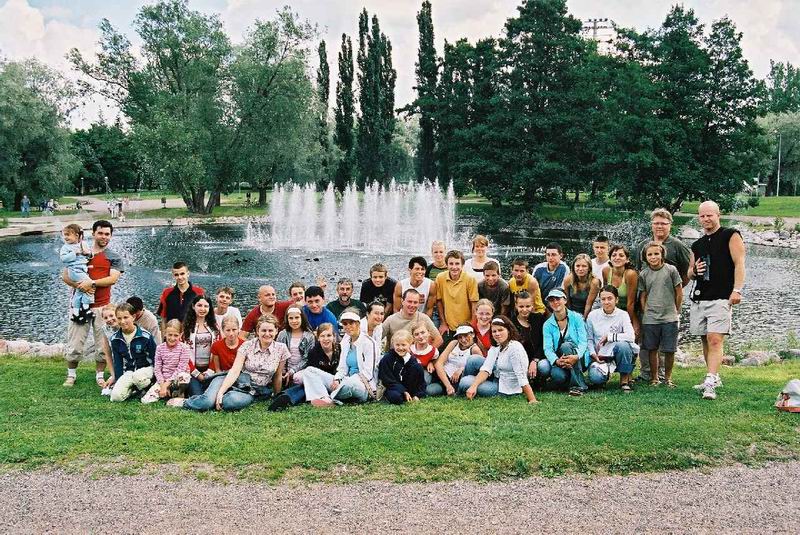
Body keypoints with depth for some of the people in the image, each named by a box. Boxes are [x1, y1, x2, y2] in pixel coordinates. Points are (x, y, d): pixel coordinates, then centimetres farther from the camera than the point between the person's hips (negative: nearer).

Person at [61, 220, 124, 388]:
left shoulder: (114, 258, 7)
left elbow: (113, 278, -7)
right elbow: (65, 275, 5)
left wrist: (92, 283, -18)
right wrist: (80, 285, -12)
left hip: (102, 305, 0)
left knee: (102, 344, 2)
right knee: (74, 343, 2)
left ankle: (100, 376, 16)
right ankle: (71, 375, 18)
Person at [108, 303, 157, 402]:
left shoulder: (145, 336, -14)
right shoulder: (115, 339, -1)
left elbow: (155, 358, -5)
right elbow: (118, 362, 8)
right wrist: (119, 381, 4)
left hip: (146, 368, -4)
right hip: (128, 371, 4)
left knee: (137, 376, -40)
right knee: (116, 396, -20)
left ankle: (148, 387, -7)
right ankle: (134, 388, 8)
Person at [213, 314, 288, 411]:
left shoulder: (281, 349, -3)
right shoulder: (247, 346, -4)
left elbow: (277, 376, 6)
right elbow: (234, 371, -12)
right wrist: (221, 392, -24)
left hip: (260, 391, 0)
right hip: (242, 383, 1)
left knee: (230, 402, -31)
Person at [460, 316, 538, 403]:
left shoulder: (515, 348, -21)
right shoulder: (494, 348, 2)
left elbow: (522, 377, -26)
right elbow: (486, 369, -12)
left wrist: (532, 400, -30)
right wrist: (473, 386, -28)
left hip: (506, 390, -8)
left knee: (465, 383, -19)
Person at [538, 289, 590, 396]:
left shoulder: (576, 318, -2)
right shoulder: (548, 325, 5)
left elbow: (583, 342, -11)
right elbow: (547, 348, -7)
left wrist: (576, 357, -33)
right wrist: (556, 361, -30)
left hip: (580, 360, -2)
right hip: (558, 360, 2)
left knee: (566, 345, -33)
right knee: (543, 367, -30)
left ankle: (578, 385, -25)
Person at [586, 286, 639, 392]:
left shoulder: (622, 315, -4)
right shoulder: (593, 315, 2)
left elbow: (631, 337, -19)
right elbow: (589, 339, 5)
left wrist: (608, 337, -17)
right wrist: (593, 354, -10)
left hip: (617, 355, 0)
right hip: (600, 356, 1)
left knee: (623, 345, -36)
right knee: (595, 378, -30)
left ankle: (624, 379, -12)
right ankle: (606, 371, 11)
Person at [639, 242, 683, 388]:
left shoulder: (671, 270, -3)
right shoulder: (643, 274, 2)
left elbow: (679, 292, 4)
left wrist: (676, 311, 6)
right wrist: (645, 313, 4)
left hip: (670, 318, -1)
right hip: (650, 319, 2)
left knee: (670, 350, 2)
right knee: (652, 349, 7)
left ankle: (668, 377, 19)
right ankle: (654, 378, 19)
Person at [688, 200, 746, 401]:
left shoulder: (731, 235, 1)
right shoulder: (697, 245, 19)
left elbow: (739, 264, -7)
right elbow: (690, 273, 24)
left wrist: (737, 290, -18)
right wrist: (694, 271, 0)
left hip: (721, 298, -6)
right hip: (699, 299, 7)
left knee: (715, 340, -15)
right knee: (706, 341, 11)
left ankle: (710, 383, -20)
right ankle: (714, 377, 24)